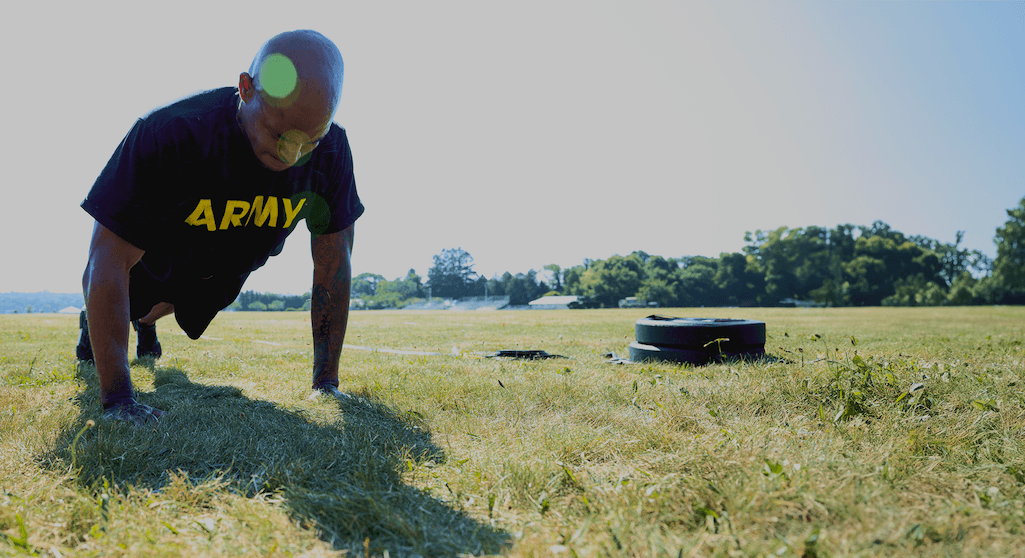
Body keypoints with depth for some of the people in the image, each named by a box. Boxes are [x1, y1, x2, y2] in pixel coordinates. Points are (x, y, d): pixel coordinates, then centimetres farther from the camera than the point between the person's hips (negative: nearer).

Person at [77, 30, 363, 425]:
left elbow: (333, 262, -25)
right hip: (151, 256, -3)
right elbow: (109, 261, -39)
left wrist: (326, 382, -24)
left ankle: (145, 322, 67)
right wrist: (117, 400, -42)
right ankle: (92, 323, 62)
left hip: (221, 273, 3)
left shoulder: (331, 152, -33)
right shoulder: (169, 136, -43)